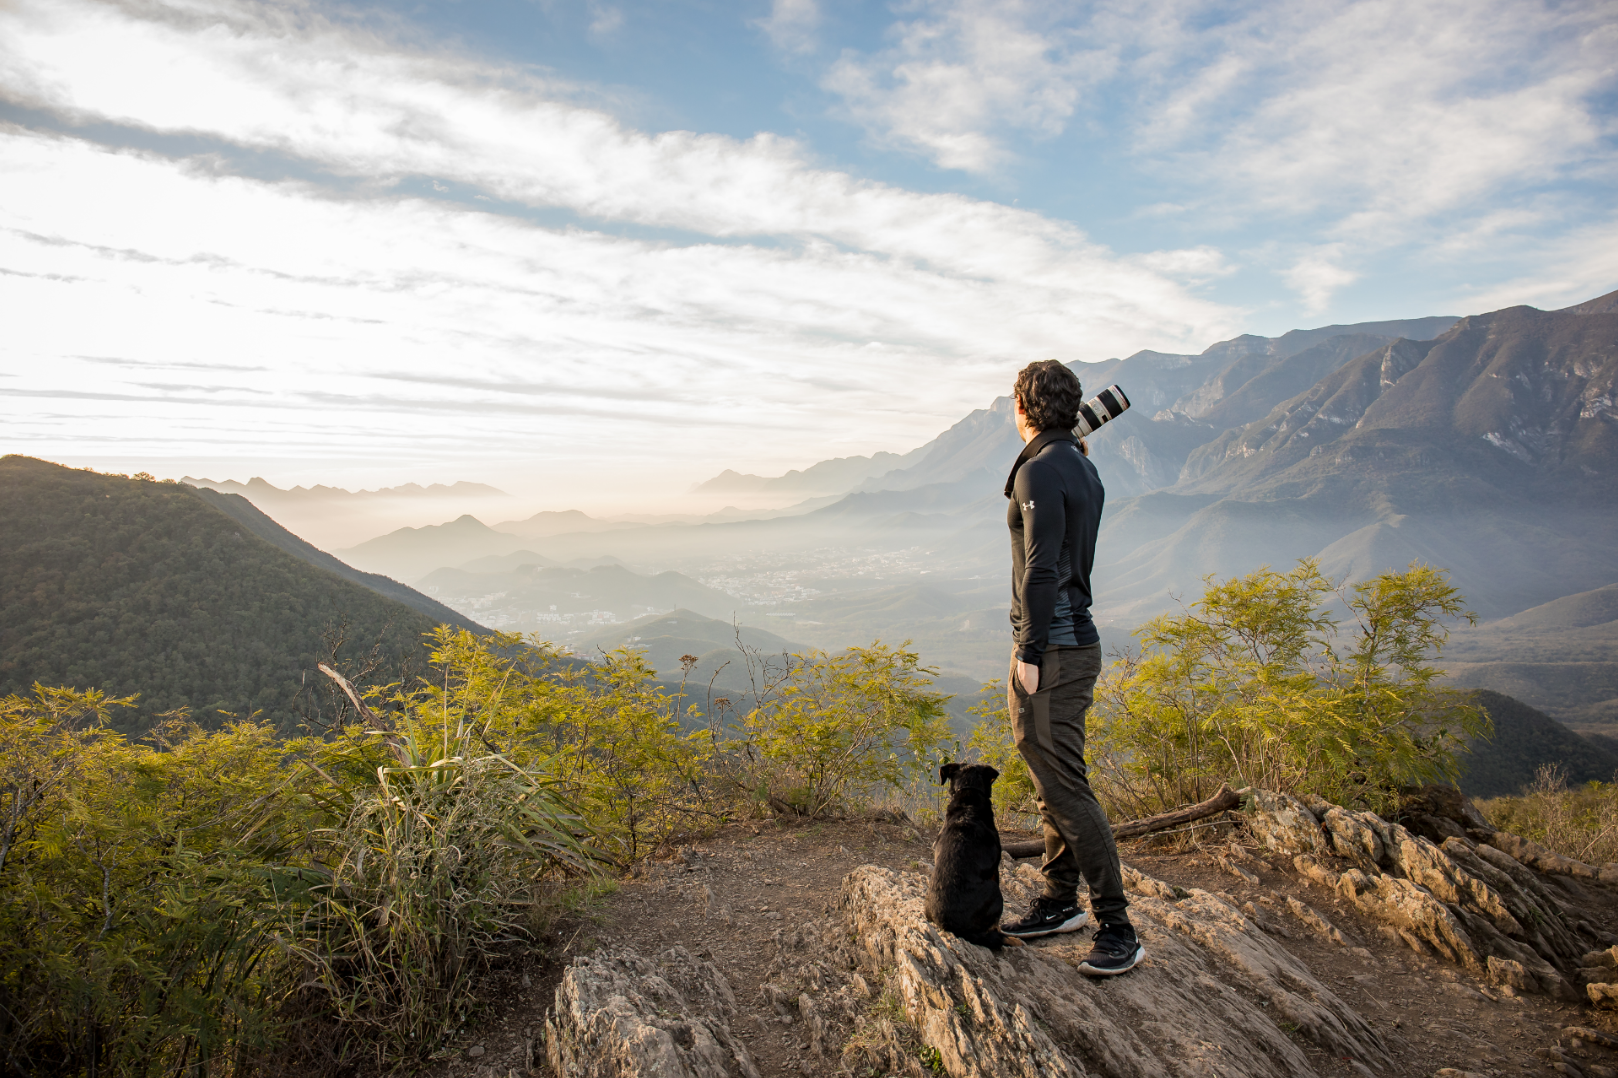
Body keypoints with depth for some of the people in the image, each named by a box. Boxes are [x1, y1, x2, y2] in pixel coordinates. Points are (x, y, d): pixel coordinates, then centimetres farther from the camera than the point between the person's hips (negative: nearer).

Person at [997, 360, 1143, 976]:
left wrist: (1030, 654, -20)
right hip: (1077, 639, 10)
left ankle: (1117, 929, 4)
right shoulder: (1081, 467, 14)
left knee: (1065, 788, -5)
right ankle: (1060, 903, 28)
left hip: (1051, 648, -10)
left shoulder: (1039, 471, -15)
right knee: (1054, 783, 17)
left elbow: (1042, 569, -22)